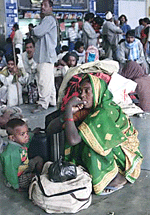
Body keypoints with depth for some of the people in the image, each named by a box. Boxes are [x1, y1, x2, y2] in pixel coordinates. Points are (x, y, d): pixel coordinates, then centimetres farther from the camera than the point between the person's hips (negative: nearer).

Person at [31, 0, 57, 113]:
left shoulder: (49, 19, -12)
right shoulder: (46, 19, 23)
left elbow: (38, 32, -20)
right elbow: (38, 33, 24)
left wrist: (33, 30, 0)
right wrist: (36, 31, 4)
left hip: (47, 54, -11)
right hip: (43, 54, 11)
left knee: (44, 80, -10)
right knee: (49, 80, 14)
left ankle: (43, 103, -7)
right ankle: (52, 101, 22)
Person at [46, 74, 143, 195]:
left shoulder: (106, 113, -26)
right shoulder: (86, 111, -3)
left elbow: (73, 139, -36)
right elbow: (50, 131, -5)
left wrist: (68, 107, -27)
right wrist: (69, 112, -19)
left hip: (125, 163, -7)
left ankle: (118, 179, -8)